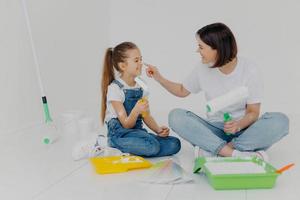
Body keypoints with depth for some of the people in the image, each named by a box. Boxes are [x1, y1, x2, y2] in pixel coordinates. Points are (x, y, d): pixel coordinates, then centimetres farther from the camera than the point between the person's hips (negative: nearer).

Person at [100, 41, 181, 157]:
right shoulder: (115, 88, -11)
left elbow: (146, 116, 12)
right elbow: (126, 125, -13)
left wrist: (158, 129, -7)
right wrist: (136, 111, -34)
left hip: (138, 132, 8)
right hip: (120, 135, -8)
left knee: (174, 144, -13)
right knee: (152, 146, -33)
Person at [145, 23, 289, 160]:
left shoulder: (249, 70, -12)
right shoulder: (203, 68, -4)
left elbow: (253, 112, -9)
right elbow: (182, 91, 14)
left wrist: (239, 125, -29)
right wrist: (159, 78, 2)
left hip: (243, 129, -2)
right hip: (214, 130, 2)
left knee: (280, 121, -31)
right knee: (176, 116, -25)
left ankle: (215, 151, -31)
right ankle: (237, 154, -33)